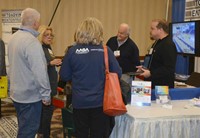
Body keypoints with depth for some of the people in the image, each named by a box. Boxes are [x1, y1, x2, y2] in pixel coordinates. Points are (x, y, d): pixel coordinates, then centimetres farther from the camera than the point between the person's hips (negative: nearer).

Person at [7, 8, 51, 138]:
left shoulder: (14, 37, 6)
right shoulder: (32, 42, -23)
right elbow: (39, 72, -25)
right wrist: (46, 94, -16)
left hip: (17, 93, 9)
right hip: (30, 96, -9)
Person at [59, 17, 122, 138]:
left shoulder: (72, 51, -8)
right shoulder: (105, 51, -9)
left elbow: (64, 76, -1)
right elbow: (118, 74, -4)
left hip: (79, 102, 1)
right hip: (100, 101, 0)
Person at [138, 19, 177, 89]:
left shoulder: (168, 45, -17)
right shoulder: (157, 43, 17)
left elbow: (169, 69, -25)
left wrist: (151, 73, -23)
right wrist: (144, 69, 12)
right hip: (153, 85, 10)